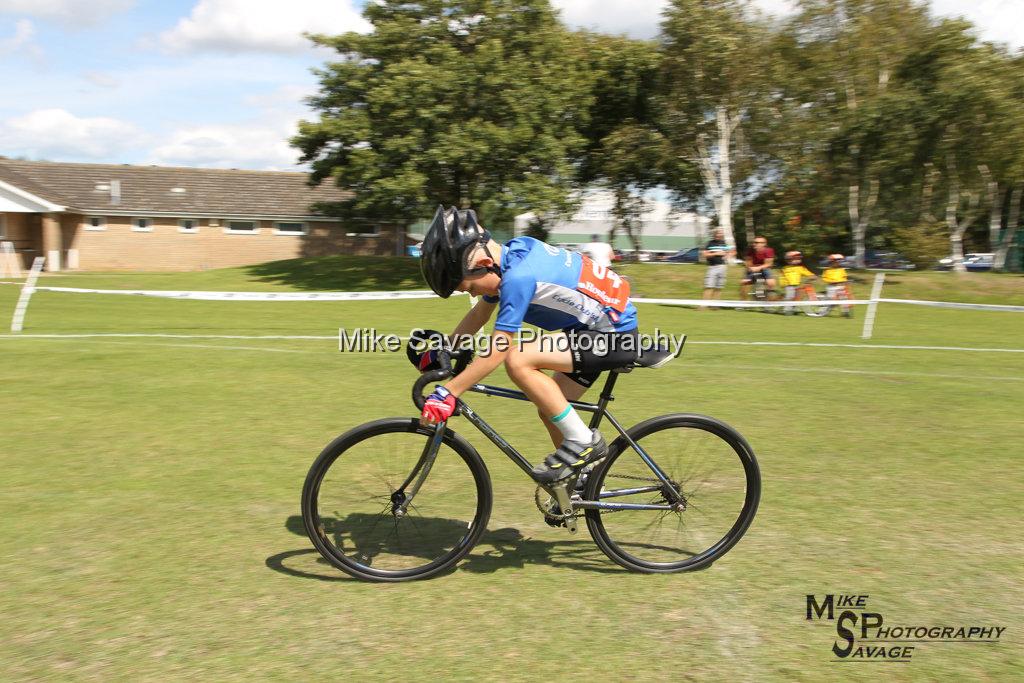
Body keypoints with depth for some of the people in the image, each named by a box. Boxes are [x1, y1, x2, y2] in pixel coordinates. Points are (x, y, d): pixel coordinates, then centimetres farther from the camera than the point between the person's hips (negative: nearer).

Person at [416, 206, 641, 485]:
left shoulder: (518, 277, -27)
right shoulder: (513, 252, 2)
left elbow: (498, 349, -25)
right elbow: (480, 313, 16)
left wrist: (447, 393, -21)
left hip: (617, 335, -10)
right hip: (595, 327, 10)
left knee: (518, 360, -22)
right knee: (551, 411, 12)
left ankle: (583, 441, -9)